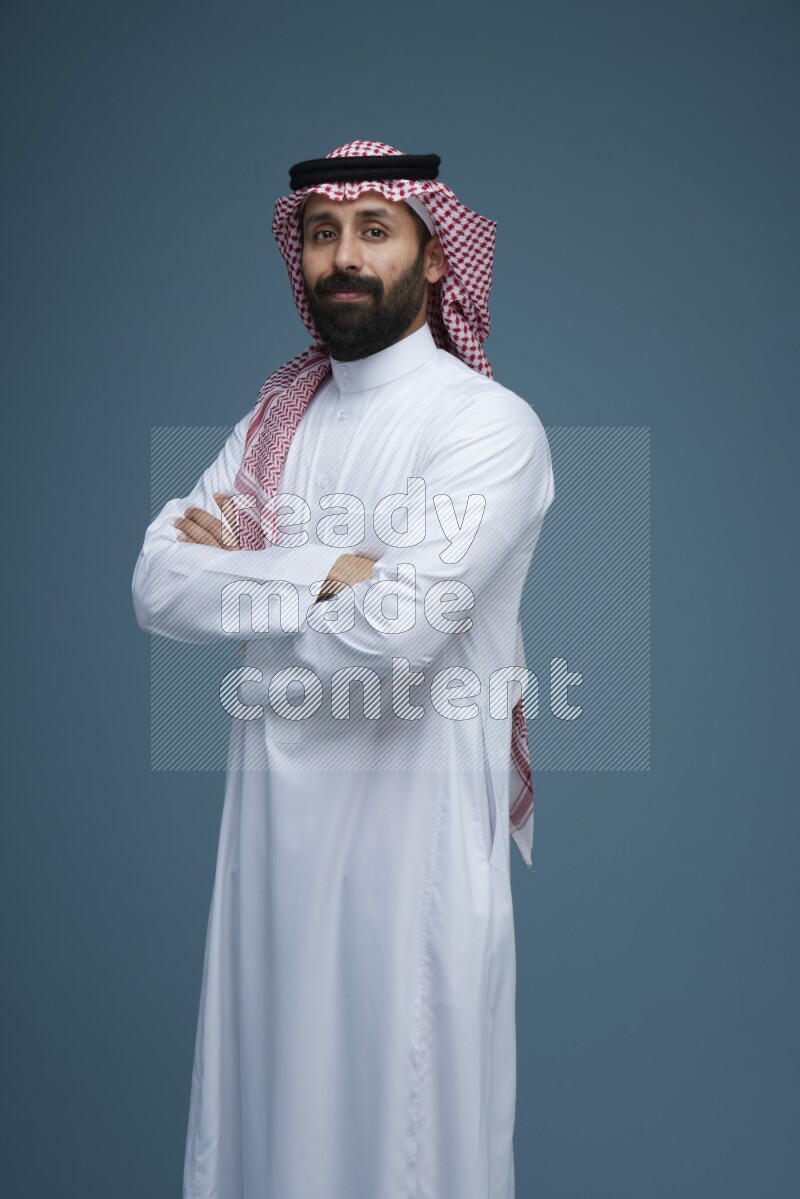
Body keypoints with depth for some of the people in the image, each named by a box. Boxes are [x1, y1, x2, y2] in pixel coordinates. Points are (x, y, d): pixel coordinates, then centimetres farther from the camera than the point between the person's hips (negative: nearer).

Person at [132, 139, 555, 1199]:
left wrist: (243, 574, -6)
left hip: (415, 824, -5)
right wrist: (322, 573, -14)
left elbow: (396, 627, -24)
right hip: (275, 810, 6)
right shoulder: (277, 415, 9)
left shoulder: (490, 424, -11)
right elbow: (158, 584, -2)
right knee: (268, 1096, 18)